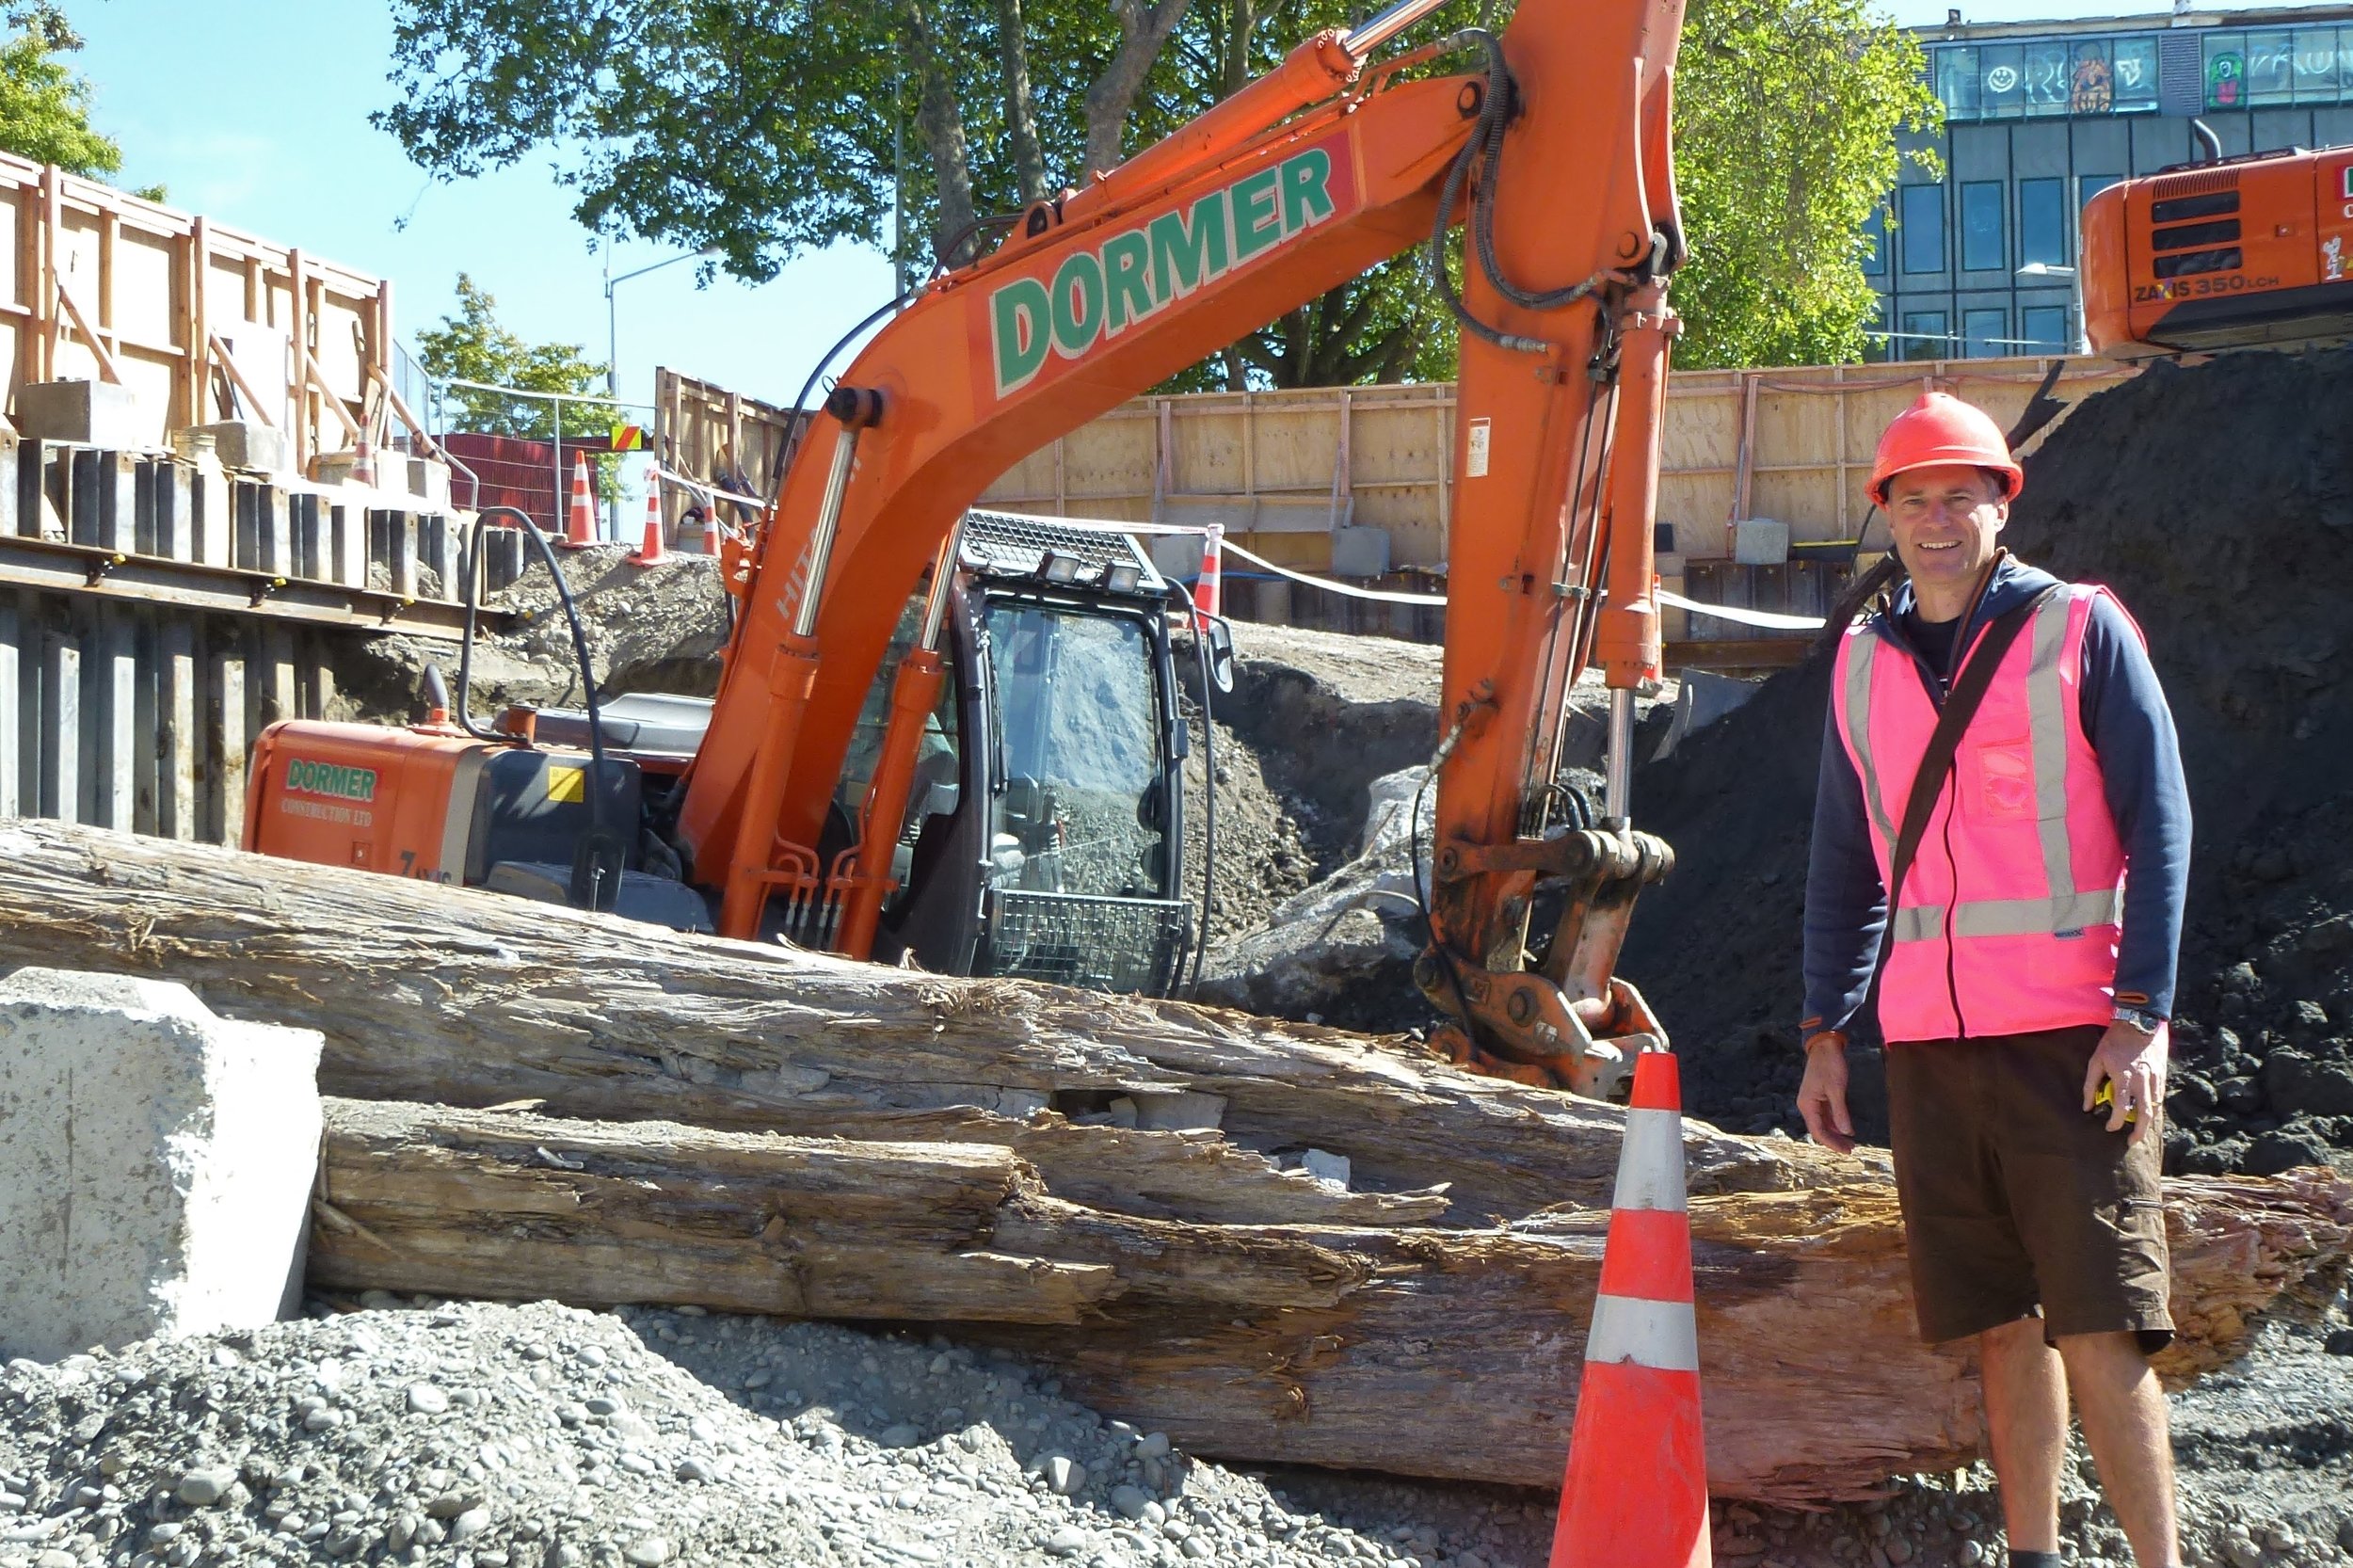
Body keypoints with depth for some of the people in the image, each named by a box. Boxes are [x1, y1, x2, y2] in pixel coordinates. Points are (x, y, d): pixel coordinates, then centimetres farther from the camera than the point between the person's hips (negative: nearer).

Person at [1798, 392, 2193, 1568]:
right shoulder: (1863, 661, 13)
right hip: (1926, 1041, 4)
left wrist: (2141, 1019, -10)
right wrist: (1824, 1037, 14)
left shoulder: (2081, 629, 1)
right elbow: (1843, 863, 19)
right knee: (2000, 1325, 6)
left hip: (2071, 1036, -4)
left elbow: (2158, 831, -3)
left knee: (2096, 1325, -9)